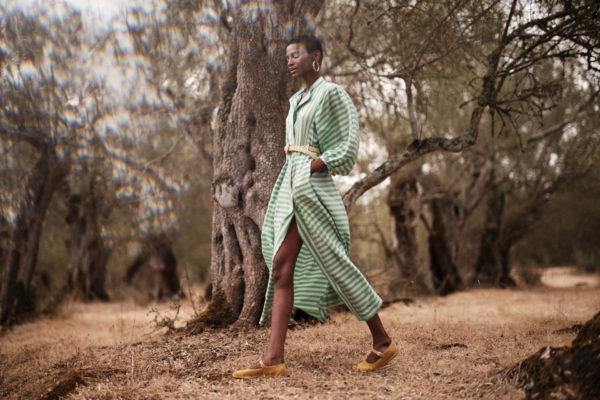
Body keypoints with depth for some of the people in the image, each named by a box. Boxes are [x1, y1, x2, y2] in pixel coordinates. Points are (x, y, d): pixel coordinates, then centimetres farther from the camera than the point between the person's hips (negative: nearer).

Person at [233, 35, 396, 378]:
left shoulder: (332, 93, -5)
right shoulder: (297, 100, 20)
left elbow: (348, 148, -11)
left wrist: (314, 165, -15)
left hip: (313, 187, -8)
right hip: (292, 187, 8)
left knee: (336, 265, -3)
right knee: (281, 269, -2)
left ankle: (383, 342, 12)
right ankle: (274, 359, -6)